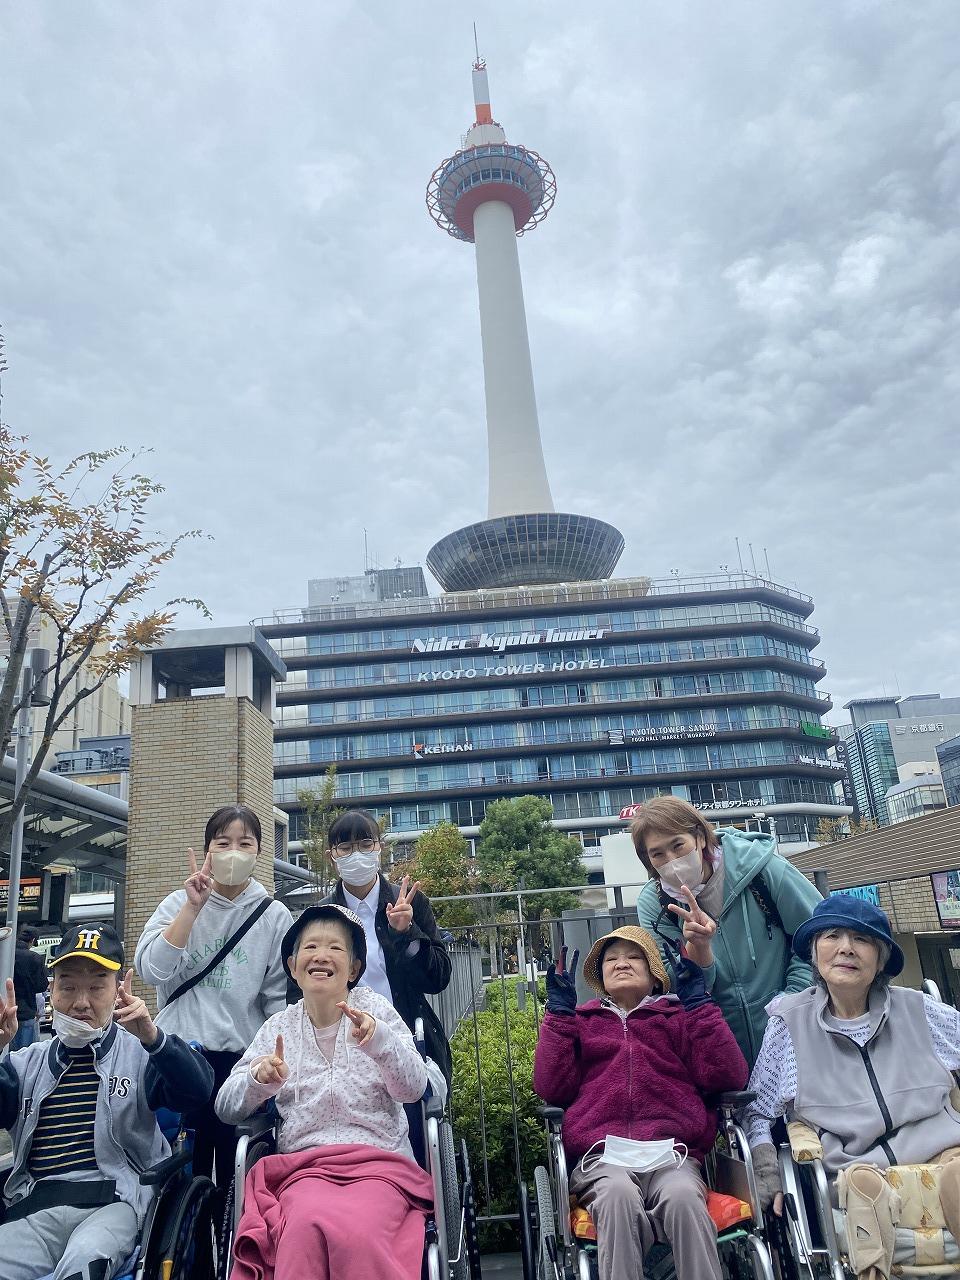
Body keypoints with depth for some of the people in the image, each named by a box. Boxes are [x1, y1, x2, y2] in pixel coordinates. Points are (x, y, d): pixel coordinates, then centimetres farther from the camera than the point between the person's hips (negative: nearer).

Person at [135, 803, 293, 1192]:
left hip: (242, 1061, 0)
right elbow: (152, 970, -12)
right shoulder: (179, 903, 3)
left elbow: (278, 998, 2)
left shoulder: (274, 916, 0)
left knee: (237, 1175, 8)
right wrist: (194, 906, -16)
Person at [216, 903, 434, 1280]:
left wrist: (379, 1039, -27)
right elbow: (227, 1110, 9)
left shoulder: (374, 1009, 3)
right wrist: (259, 1080, -14)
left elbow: (413, 1089, -7)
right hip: (304, 1166, 1)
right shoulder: (278, 1028, 10)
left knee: (354, 1232, -34)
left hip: (379, 1162, -1)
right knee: (307, 1225, -34)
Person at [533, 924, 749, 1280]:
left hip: (671, 1155, 0)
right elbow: (552, 1089, 5)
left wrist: (698, 1001, 1)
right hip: (602, 1158, 0)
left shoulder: (680, 1017, 20)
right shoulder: (579, 1021, 21)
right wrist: (558, 1010, 2)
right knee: (618, 1195, -34)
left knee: (682, 1197, -34)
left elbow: (728, 1076, 4)